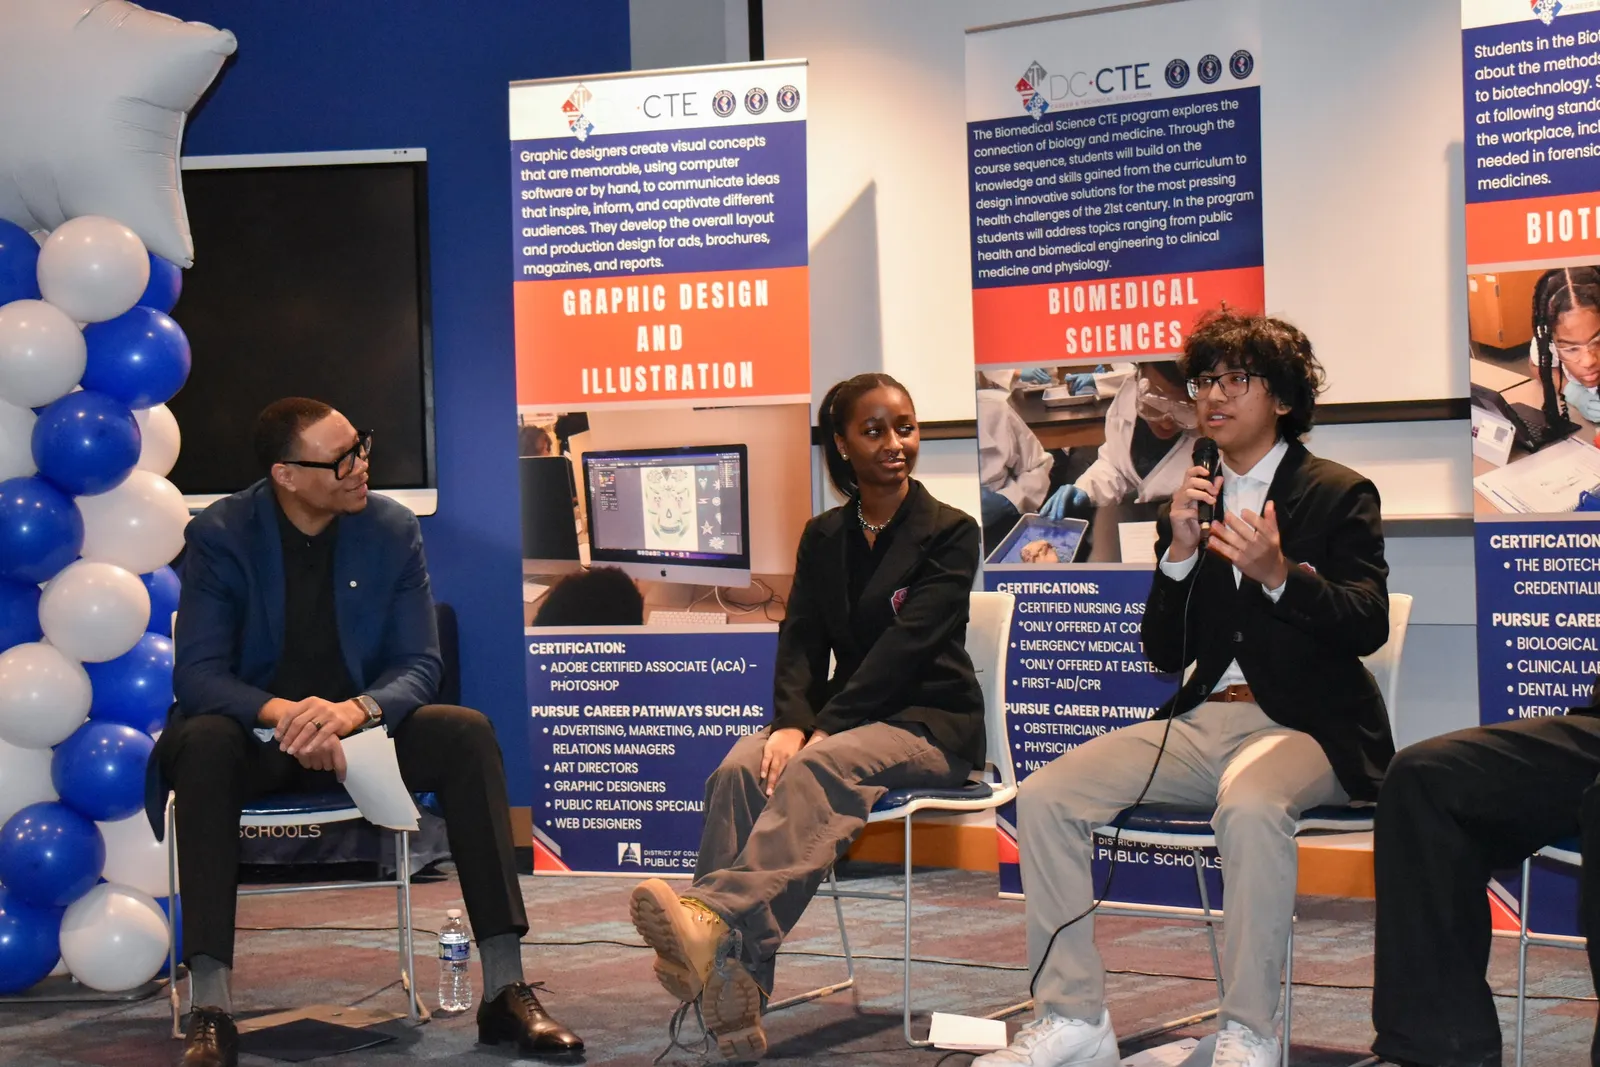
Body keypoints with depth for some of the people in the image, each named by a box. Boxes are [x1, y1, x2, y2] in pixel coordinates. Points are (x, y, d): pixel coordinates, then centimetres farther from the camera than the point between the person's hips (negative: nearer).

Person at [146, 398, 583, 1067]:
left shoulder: (393, 530, -2)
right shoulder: (220, 535, -8)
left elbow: (419, 664, -5)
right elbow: (197, 674, -15)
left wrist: (356, 709, -29)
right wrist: (282, 712, -36)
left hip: (358, 728, 2)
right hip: (257, 737, -2)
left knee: (467, 734, -25)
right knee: (203, 743, -36)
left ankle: (506, 992, -27)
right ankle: (210, 1012, -38)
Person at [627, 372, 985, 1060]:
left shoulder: (950, 532, -1)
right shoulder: (823, 537, 15)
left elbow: (909, 642, -14)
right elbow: (800, 640, 5)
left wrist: (821, 730, -24)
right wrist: (791, 723, -17)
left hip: (932, 721, -4)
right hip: (845, 717, 4)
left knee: (822, 766, -37)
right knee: (740, 768, -28)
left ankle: (715, 919, -60)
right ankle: (733, 998, -43)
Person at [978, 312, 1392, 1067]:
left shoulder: (1338, 495, 2)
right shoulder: (1196, 501, 15)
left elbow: (1368, 627, -10)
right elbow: (1166, 655, 11)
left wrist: (1278, 574, -27)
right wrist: (1179, 553, -5)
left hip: (1306, 725, -5)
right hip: (1203, 721, 5)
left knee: (1250, 804, -39)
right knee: (1045, 794, -15)